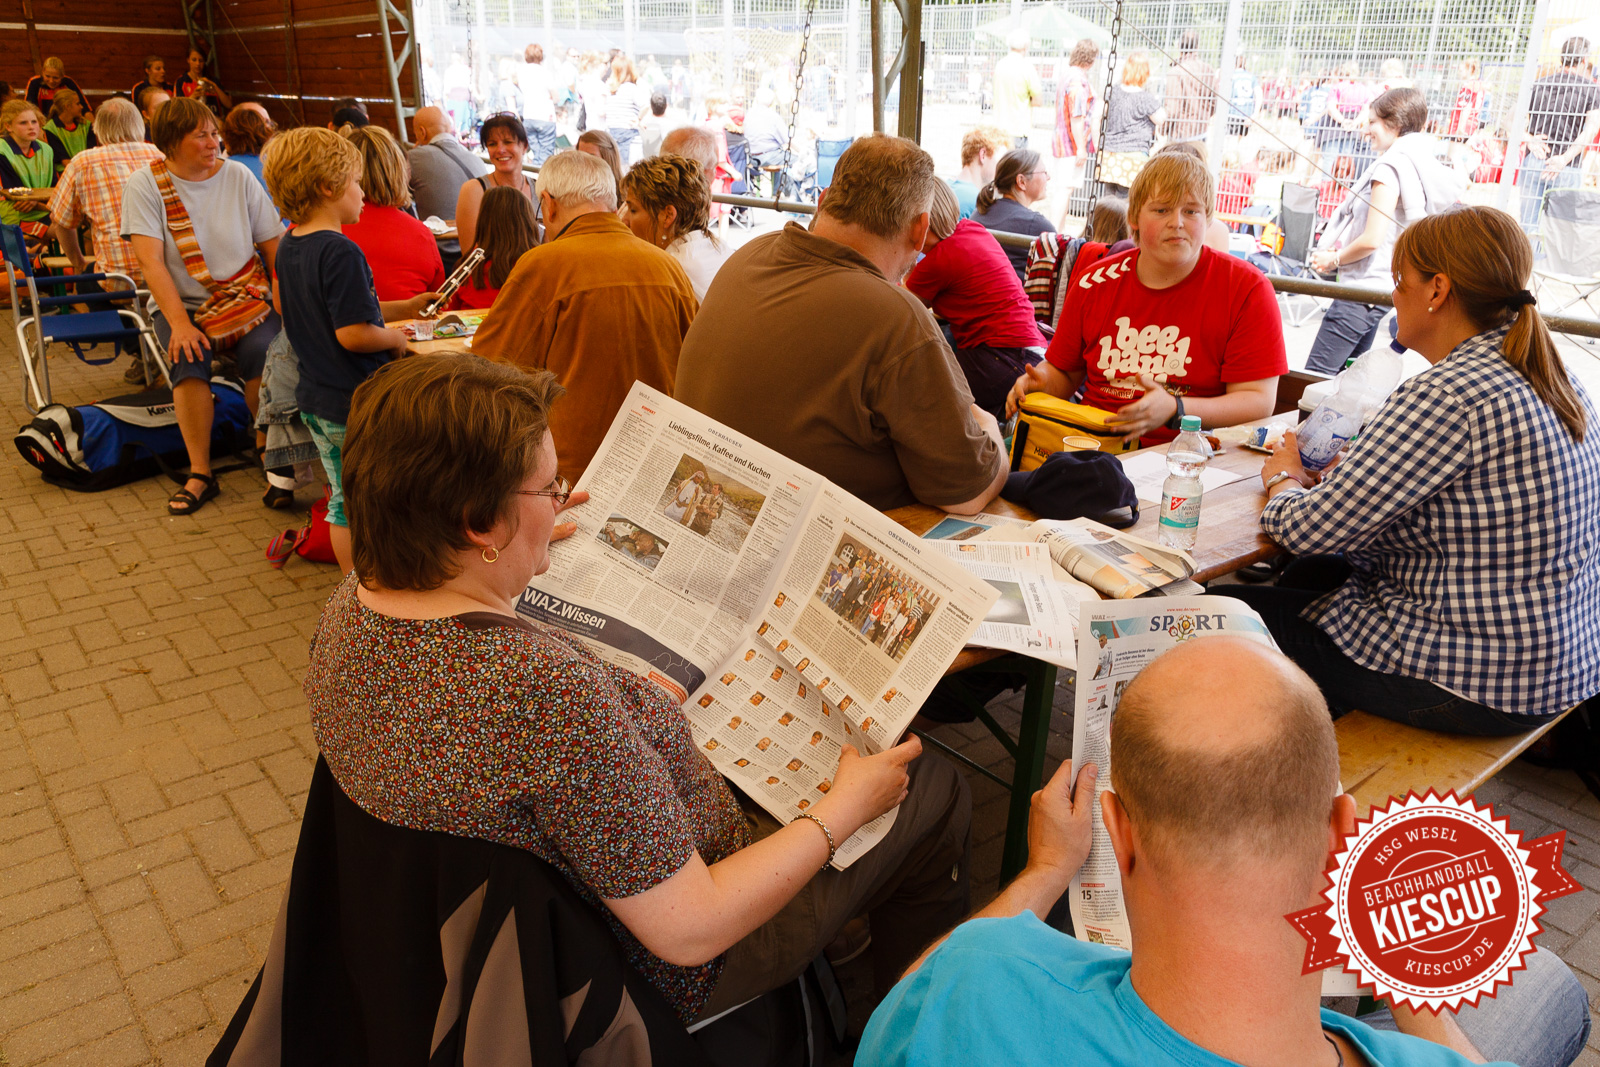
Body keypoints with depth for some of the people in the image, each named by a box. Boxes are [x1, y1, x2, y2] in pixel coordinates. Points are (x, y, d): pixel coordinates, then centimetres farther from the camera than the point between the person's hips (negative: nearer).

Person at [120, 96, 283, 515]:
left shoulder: (237, 176, 2)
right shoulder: (144, 185, -3)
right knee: (189, 360, -29)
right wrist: (179, 323, -22)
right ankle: (200, 473, -19)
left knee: (265, 353, -28)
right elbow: (151, 261, -10)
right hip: (182, 304, -1)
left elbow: (275, 247, 4)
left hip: (247, 297, 1)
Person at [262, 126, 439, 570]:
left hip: (315, 399, 9)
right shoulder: (340, 252, -21)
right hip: (358, 404, -9)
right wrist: (395, 339, -7)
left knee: (343, 499, 18)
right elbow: (353, 334, -25)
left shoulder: (288, 247, 8)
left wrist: (403, 308, 14)